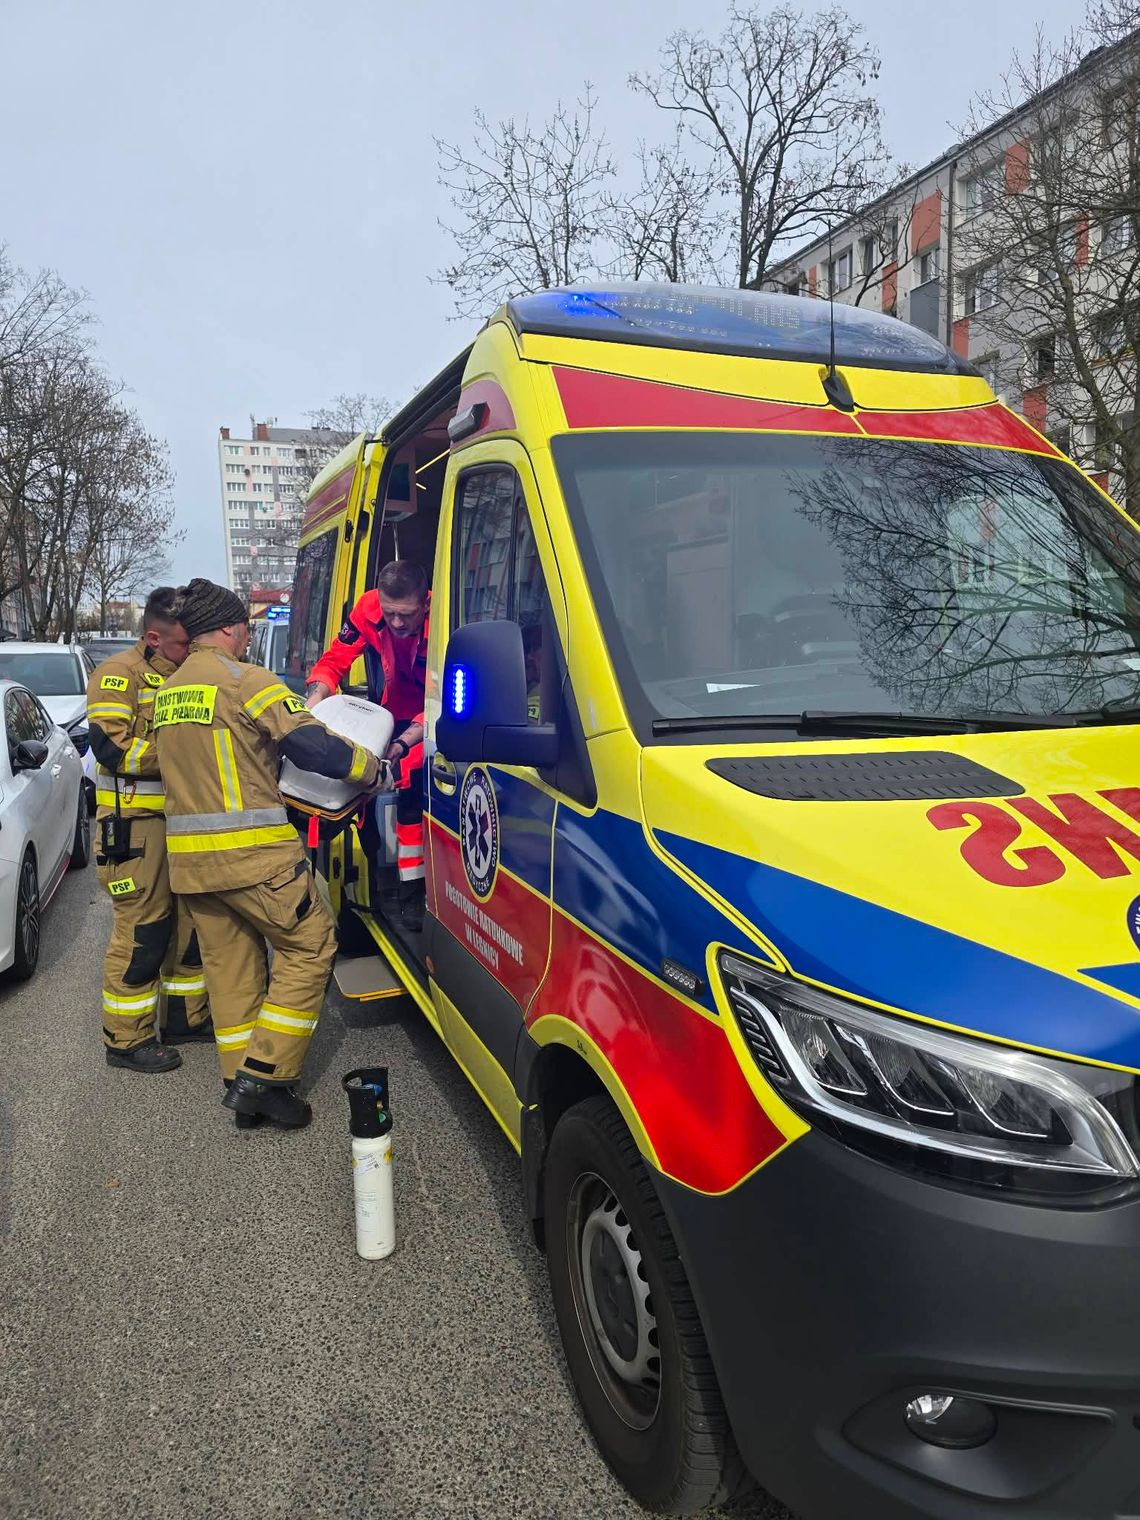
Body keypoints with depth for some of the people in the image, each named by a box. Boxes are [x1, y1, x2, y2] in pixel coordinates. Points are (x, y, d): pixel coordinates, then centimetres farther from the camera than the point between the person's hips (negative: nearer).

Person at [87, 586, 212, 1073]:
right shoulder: (120, 675, -10)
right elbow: (114, 747, -20)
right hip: (136, 826, -8)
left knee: (191, 925, 15)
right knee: (141, 934, -2)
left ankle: (185, 1018, 31)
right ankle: (126, 1040, 12)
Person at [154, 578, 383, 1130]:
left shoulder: (166, 691, 16)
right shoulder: (244, 679, -9)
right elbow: (312, 745, -15)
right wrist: (369, 767, 0)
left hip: (189, 856, 8)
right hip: (251, 853, -8)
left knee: (229, 962, 14)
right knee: (309, 945, 3)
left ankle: (241, 1081, 18)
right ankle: (263, 1076, -1)